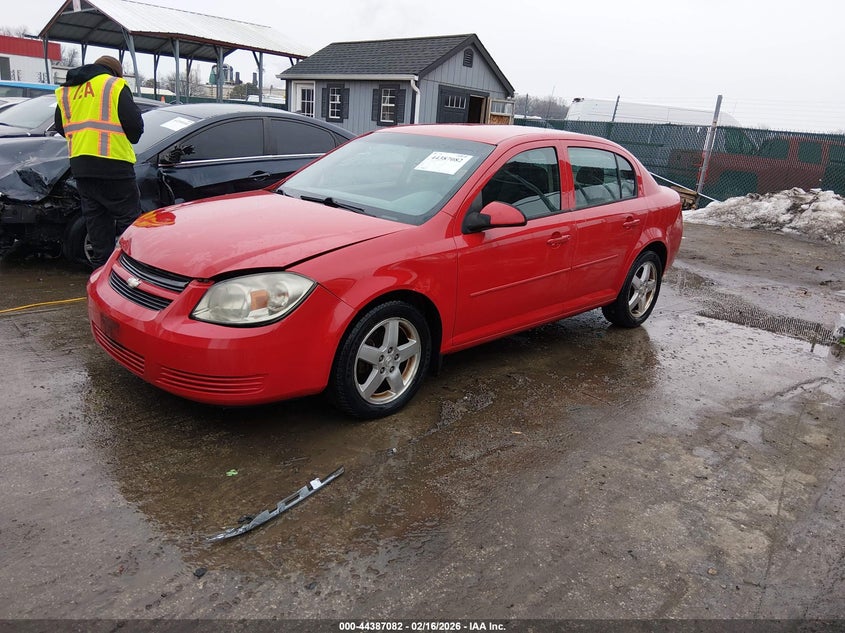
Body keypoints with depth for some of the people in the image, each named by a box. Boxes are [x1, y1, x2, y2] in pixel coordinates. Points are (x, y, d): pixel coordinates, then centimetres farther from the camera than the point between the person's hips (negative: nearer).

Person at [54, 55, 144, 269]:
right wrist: (128, 139, 13)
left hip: (79, 165, 6)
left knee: (96, 219, 12)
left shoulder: (65, 91, 19)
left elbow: (60, 127, 21)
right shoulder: (115, 86, 0)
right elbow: (134, 124, -7)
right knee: (128, 218, -3)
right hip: (112, 164, -6)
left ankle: (101, 265, 15)